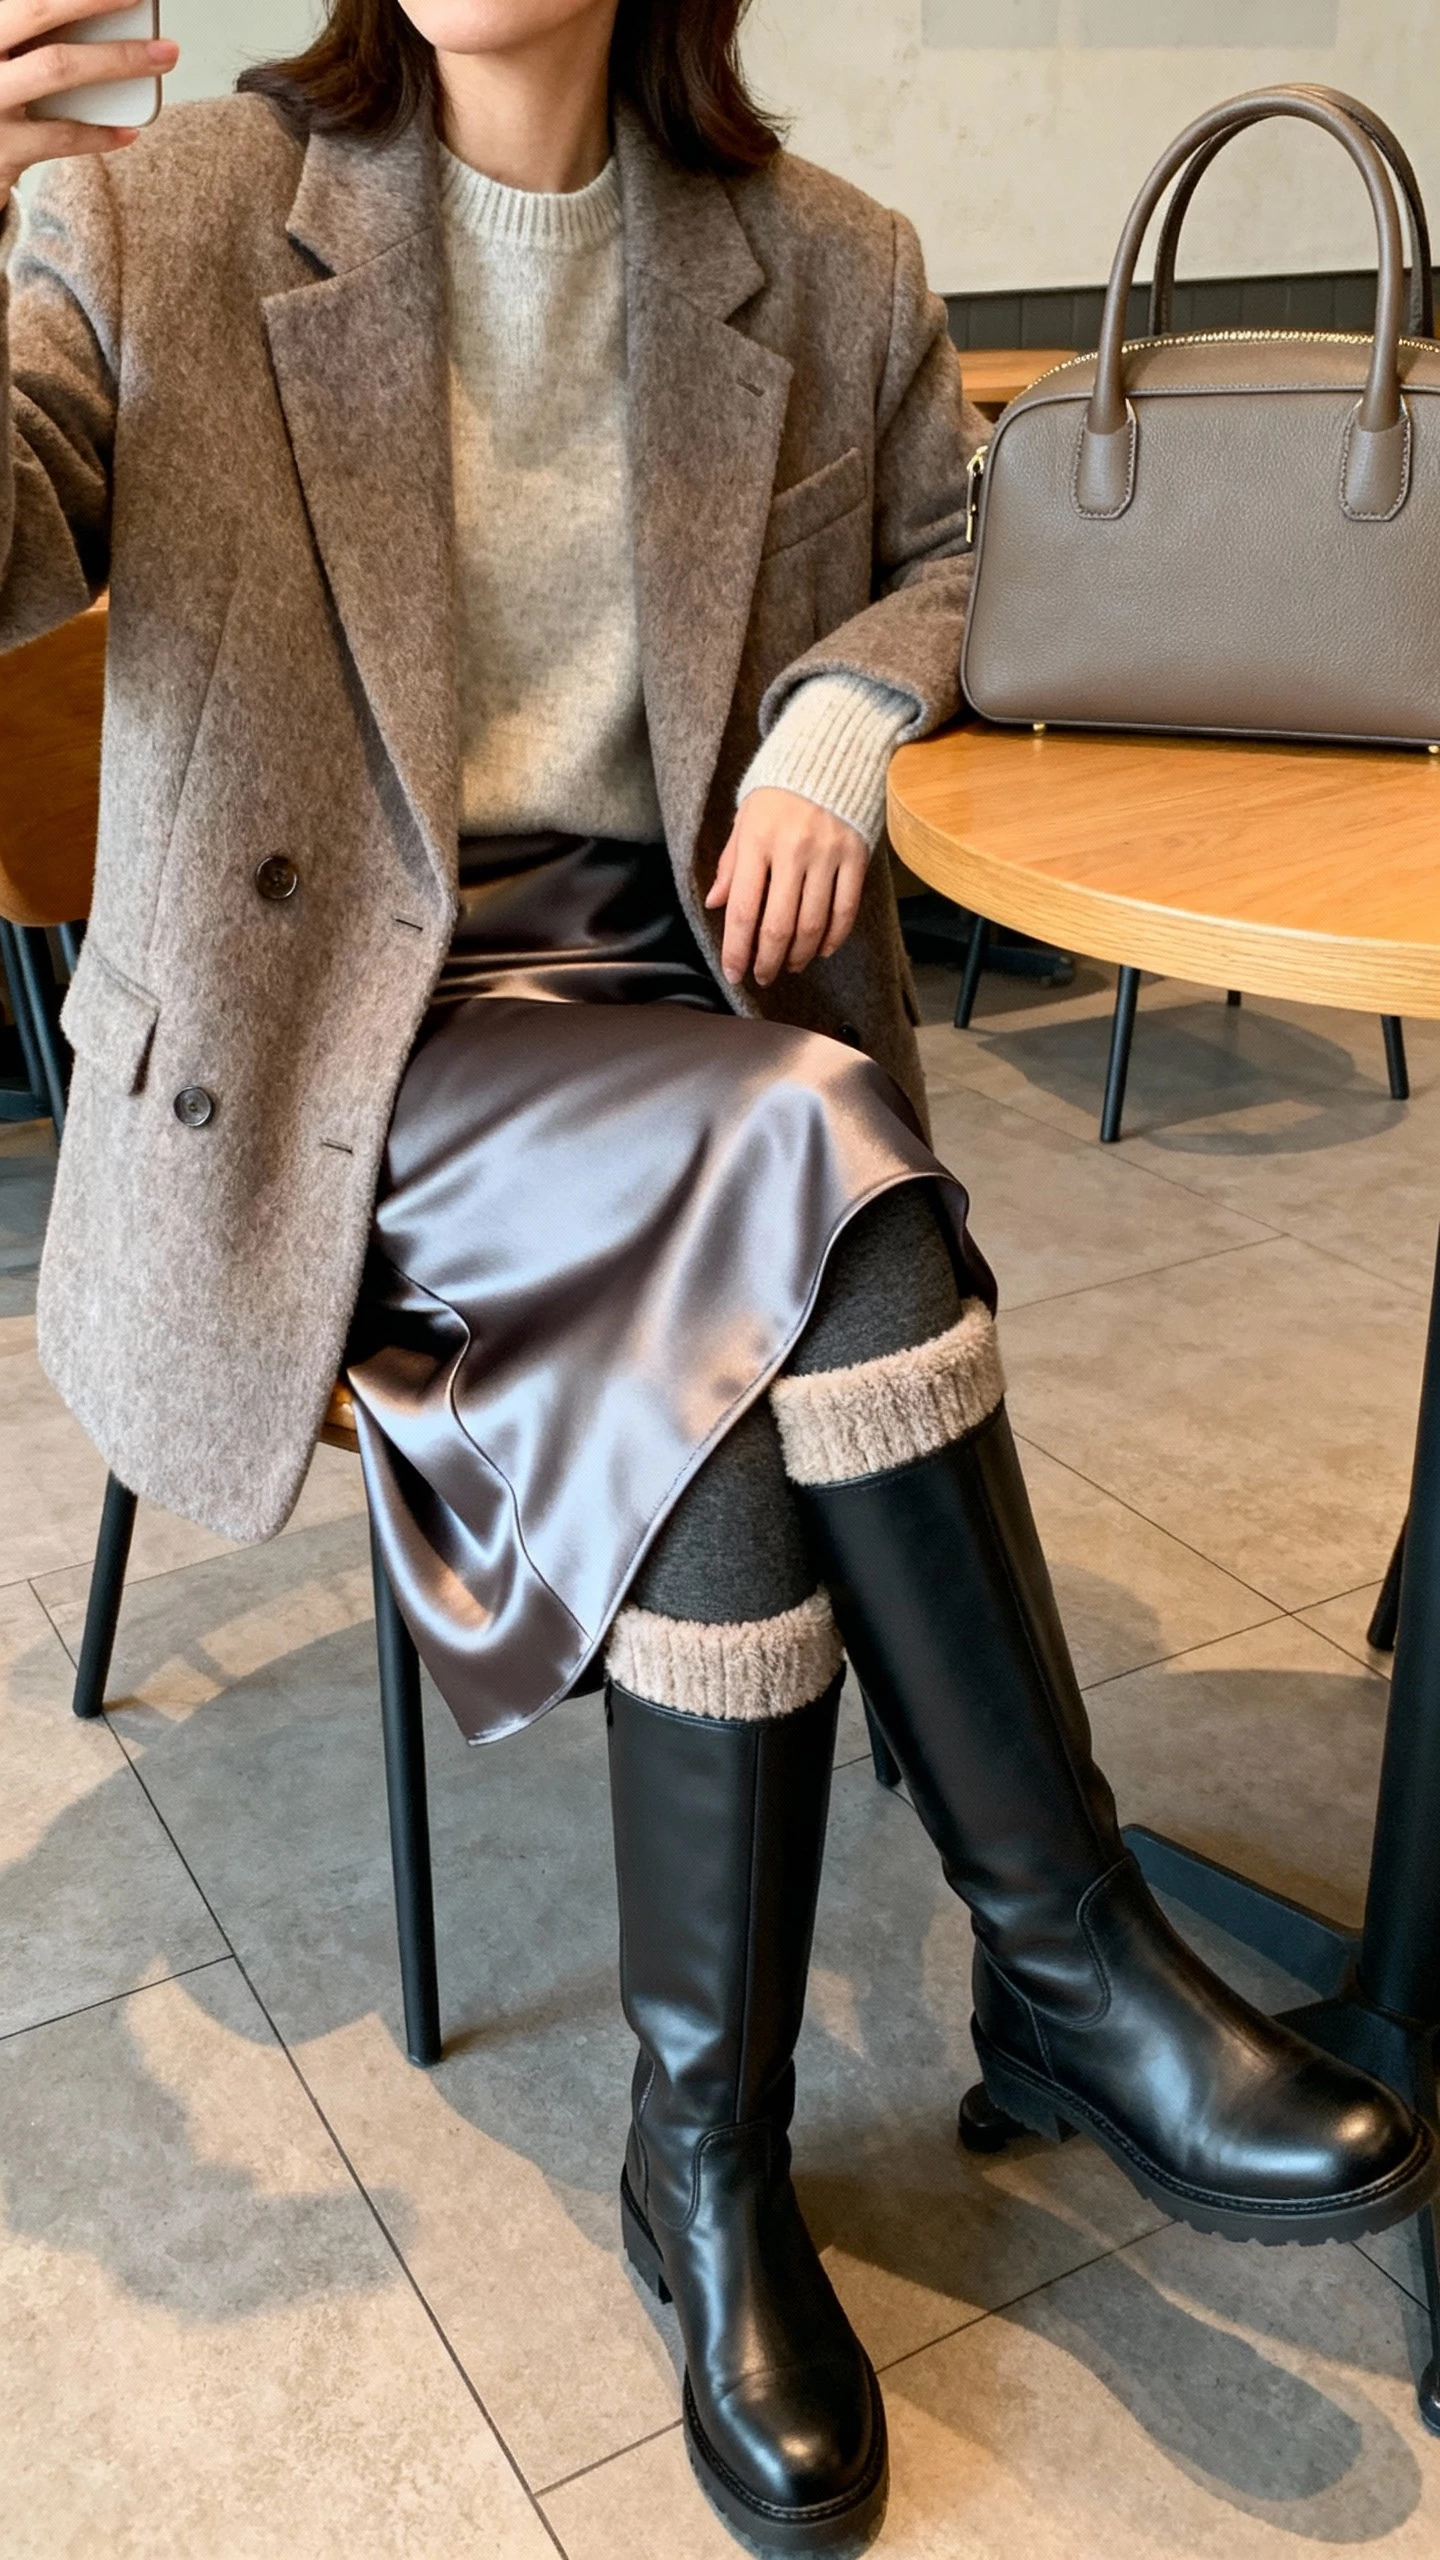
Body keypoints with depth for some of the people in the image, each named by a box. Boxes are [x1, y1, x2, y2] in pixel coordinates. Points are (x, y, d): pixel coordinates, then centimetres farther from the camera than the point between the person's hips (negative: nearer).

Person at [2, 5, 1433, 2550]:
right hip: (346, 1044, -2)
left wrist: (842, 716, -1)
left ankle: (712, 2164, -7)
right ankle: (1074, 1956, -15)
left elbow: (942, 544, 22)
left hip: (673, 989, 3)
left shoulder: (827, 271, 7)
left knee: (731, 1381, -29)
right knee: (802, 1144, -31)